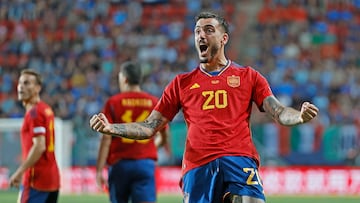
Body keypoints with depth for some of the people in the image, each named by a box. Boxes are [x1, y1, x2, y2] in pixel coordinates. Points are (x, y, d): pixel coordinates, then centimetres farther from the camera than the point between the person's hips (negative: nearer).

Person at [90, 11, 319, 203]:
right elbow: (149, 127, 18)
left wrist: (299, 116, -17)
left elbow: (279, 112, 7)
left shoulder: (248, 76, 17)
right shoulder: (182, 83, 21)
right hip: (198, 166, 2)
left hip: (240, 160, -2)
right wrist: (111, 128, 3)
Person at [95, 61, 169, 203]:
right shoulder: (154, 102, 5)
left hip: (120, 163, -1)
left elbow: (106, 139, -6)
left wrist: (99, 170, -4)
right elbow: (165, 136, 11)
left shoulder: (113, 103, -2)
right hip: (146, 163, 1)